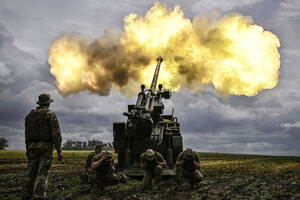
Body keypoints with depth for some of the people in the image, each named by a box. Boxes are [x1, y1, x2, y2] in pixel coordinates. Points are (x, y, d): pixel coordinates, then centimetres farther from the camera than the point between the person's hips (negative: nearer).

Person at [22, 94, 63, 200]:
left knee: (31, 173, 10)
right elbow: (56, 134, -11)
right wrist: (59, 150, -10)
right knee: (42, 174, -6)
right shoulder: (50, 114, -5)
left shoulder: (29, 115, 14)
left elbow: (27, 134, 16)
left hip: (32, 147, 5)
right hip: (45, 147, -5)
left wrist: (27, 149, 22)